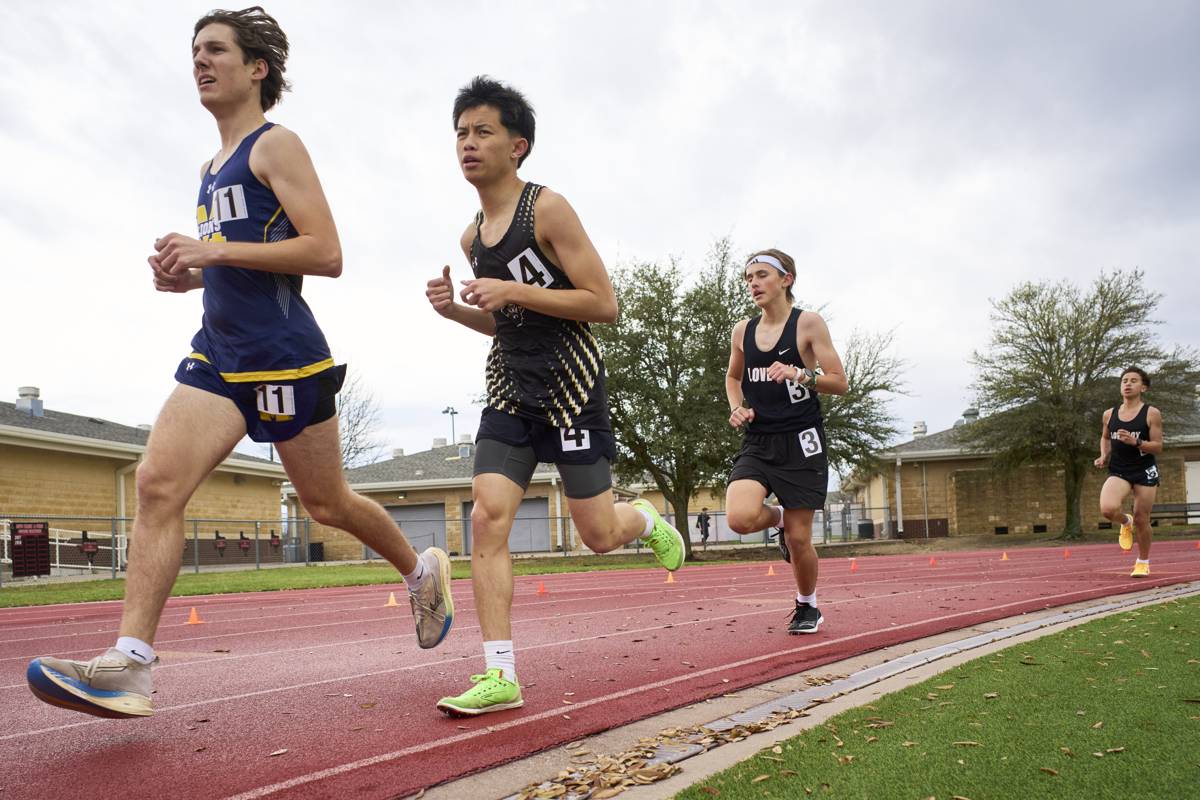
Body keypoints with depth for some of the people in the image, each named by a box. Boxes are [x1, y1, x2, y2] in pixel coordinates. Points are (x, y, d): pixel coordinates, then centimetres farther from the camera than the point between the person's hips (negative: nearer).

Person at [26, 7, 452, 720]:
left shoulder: (276, 145, -3)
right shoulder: (214, 168, 21)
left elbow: (326, 255, -15)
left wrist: (216, 250, -17)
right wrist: (191, 274, 11)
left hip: (284, 355, -7)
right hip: (219, 352, 8)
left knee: (327, 503, 6)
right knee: (158, 484, -10)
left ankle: (423, 570, 31)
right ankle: (130, 666, -11)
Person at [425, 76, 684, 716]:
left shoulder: (548, 209, -11)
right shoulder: (472, 237, 11)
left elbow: (604, 305, -15)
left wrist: (514, 291, -22)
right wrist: (457, 309, 2)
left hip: (571, 382, -6)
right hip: (510, 384, 6)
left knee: (598, 535, 2)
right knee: (487, 518, -9)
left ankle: (650, 522, 39)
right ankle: (500, 676, -4)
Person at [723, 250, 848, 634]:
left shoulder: (808, 323, -4)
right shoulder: (742, 331, 8)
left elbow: (840, 383, -4)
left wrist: (800, 374, -21)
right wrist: (737, 407, 4)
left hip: (800, 443, -3)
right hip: (757, 442, 3)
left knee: (799, 538, 1)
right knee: (740, 518, -22)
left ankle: (807, 606, 30)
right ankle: (778, 516, 15)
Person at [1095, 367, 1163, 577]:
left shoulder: (1152, 414, -5)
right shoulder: (1110, 414, 5)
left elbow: (1158, 447, -6)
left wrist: (1136, 442, -23)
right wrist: (1104, 456, 5)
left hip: (1145, 472, -2)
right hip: (1118, 471, 2)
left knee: (1141, 520, 4)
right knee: (1108, 509, -25)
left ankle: (1143, 562, 27)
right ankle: (1125, 523, 13)